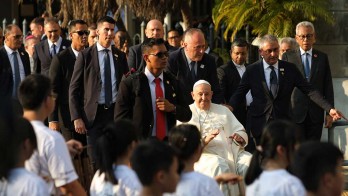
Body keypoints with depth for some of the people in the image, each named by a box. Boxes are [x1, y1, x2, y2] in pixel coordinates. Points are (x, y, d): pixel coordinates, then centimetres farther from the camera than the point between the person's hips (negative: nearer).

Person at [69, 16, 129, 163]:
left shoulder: (120, 56, 9)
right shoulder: (85, 55, 0)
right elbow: (74, 89, 0)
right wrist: (76, 118, -7)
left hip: (116, 112, 2)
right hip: (94, 113, -2)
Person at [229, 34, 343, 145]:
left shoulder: (290, 69, 3)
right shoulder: (252, 70, 2)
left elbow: (309, 90, 1)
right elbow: (239, 94, 4)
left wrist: (329, 109, -9)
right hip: (260, 123, 0)